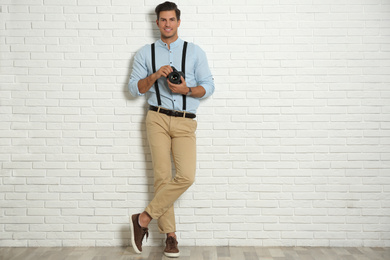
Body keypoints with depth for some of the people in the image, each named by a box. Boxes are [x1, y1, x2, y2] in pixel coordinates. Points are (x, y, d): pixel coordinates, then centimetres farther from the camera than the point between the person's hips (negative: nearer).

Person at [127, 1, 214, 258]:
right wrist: (155, 75, -10)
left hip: (185, 123, 0)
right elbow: (134, 87, 7)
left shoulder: (194, 51, 10)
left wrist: (186, 90, -12)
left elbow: (208, 86, 6)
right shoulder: (146, 53, 12)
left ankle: (144, 219, -4)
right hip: (158, 119, 0)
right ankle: (170, 235, 7)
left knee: (186, 176, -16)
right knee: (162, 177, -4)